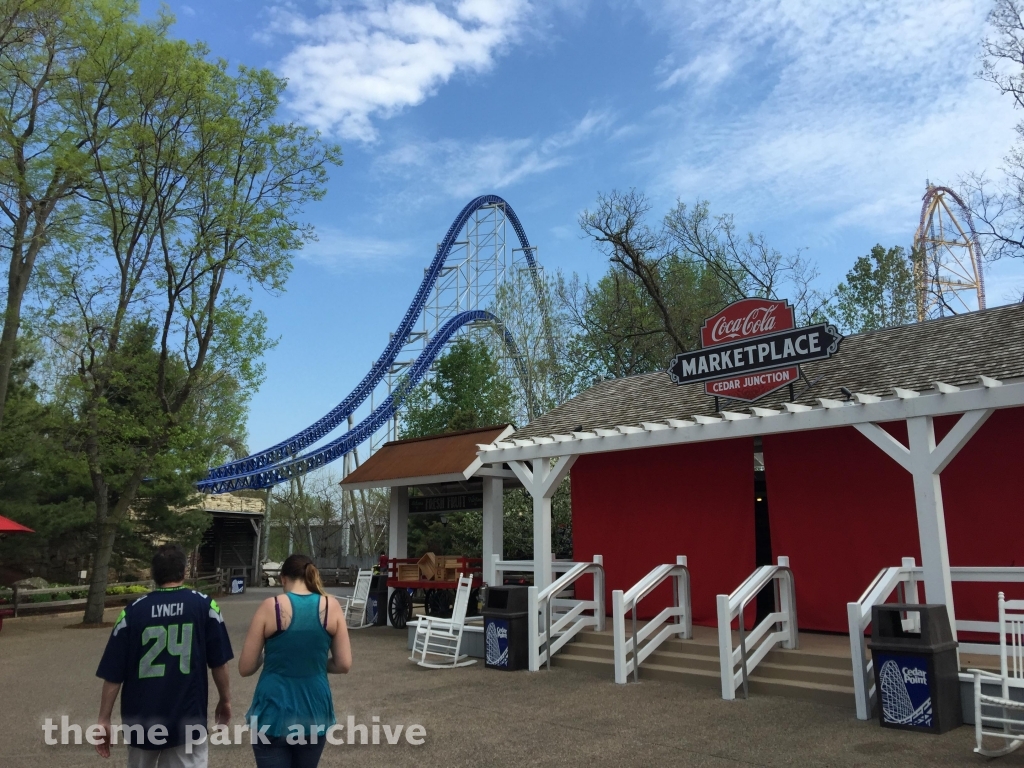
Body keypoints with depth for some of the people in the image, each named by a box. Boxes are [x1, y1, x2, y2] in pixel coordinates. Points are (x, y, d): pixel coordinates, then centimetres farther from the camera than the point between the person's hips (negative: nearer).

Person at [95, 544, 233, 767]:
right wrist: (225, 699, 10)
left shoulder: (132, 611, -3)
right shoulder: (204, 605, -7)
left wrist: (104, 719, 7)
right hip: (188, 720, -3)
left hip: (142, 721, 3)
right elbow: (219, 662, -3)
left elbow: (113, 674, -2)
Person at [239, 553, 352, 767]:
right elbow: (343, 664, -3)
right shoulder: (331, 607, -4)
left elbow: (246, 668, -6)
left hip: (274, 711, -2)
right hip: (314, 711, 3)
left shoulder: (270, 607, -10)